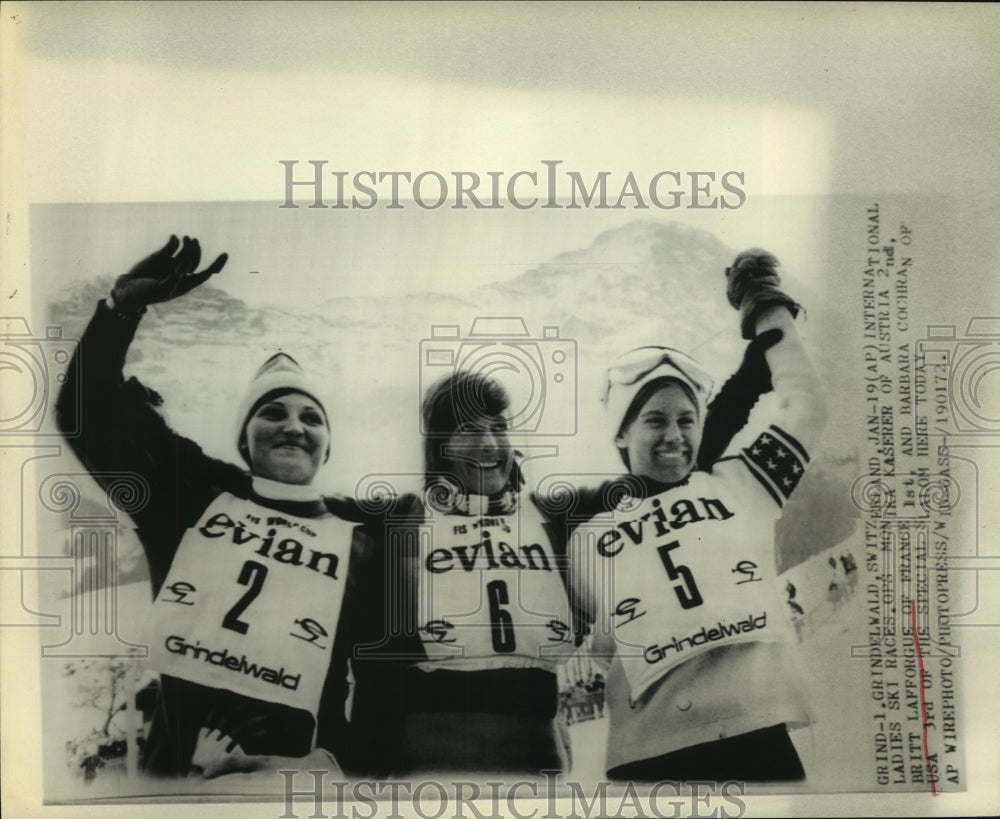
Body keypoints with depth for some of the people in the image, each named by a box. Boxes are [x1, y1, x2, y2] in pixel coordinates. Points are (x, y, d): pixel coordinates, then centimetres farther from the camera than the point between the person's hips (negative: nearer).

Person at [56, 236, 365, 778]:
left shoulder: (358, 547, 8)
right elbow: (92, 413, 9)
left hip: (282, 767, -1)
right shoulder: (194, 494, 11)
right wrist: (126, 302, 0)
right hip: (166, 764, 1)